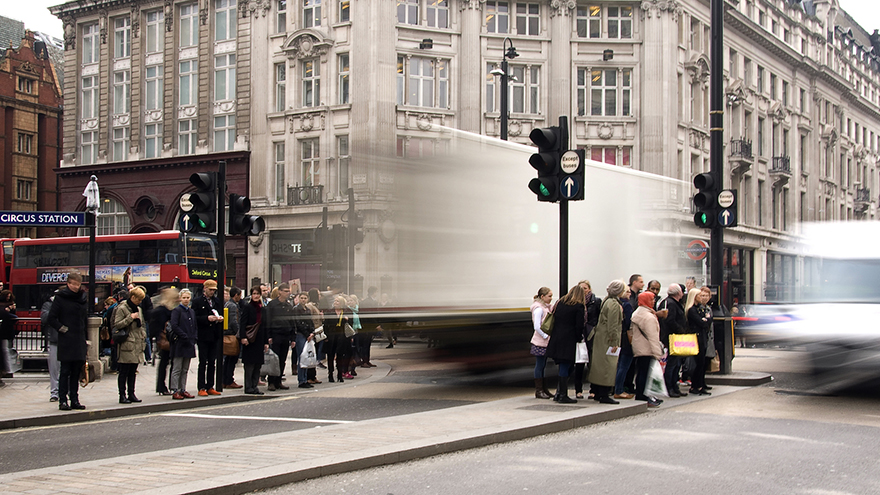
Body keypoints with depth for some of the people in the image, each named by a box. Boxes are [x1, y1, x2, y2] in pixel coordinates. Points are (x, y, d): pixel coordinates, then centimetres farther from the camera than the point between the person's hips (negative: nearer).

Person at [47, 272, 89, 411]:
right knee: (65, 371, -4)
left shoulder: (83, 298, 13)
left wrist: (86, 339, 15)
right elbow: (52, 318, -4)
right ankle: (63, 400, -1)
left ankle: (74, 400, 12)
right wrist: (62, 329, -11)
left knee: (76, 372, 8)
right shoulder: (61, 297, -3)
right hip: (66, 341, -5)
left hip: (80, 341, 5)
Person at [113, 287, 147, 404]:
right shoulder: (122, 309, -6)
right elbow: (117, 325, -14)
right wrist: (130, 318, -18)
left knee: (133, 371, 10)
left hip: (137, 345, 7)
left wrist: (143, 337, 14)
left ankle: (131, 394, 15)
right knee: (124, 371, -4)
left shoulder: (138, 309, 17)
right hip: (126, 345, -7)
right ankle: (122, 395, 0)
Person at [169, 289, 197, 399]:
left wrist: (194, 338, 4)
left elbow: (195, 327, 19)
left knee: (185, 369, 10)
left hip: (189, 344, 7)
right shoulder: (176, 310, -6)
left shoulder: (192, 311, 15)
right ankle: (175, 391, -1)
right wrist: (185, 337, -17)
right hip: (179, 344, -7)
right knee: (177, 369, -3)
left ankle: (183, 390, 15)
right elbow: (174, 326, -16)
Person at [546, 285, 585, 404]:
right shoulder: (578, 307, -5)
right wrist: (579, 338, 6)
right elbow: (579, 326, -9)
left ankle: (559, 394, 13)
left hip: (556, 339, 6)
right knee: (565, 367, -2)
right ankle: (563, 395, 1)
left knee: (564, 367, 15)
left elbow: (553, 319, 14)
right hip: (568, 340, -6)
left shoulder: (559, 303, 12)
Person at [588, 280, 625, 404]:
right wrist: (614, 342, -19)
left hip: (600, 337, 10)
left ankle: (597, 393, 21)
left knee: (600, 366, 14)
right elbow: (613, 325, -20)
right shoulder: (614, 304, -17)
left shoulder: (607, 301, 13)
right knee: (608, 366, -6)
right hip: (607, 339, -10)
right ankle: (604, 395, -5)